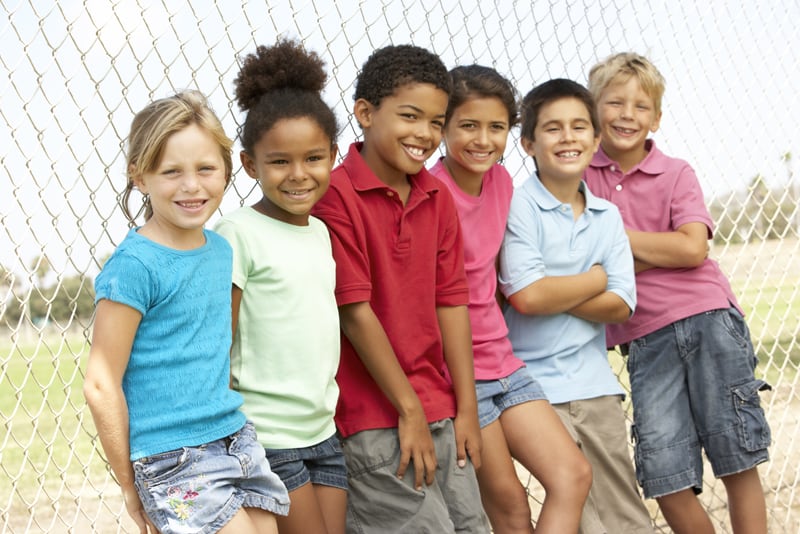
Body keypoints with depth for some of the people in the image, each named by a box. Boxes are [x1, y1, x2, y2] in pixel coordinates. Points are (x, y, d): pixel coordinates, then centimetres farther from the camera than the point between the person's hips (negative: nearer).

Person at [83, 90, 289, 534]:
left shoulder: (220, 250, 6)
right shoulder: (135, 265, -14)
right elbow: (101, 386, -13)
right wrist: (130, 484, -7)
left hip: (237, 441, 7)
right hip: (175, 460, -7)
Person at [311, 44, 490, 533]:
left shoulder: (438, 198, 8)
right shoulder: (335, 195, -13)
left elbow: (451, 301, 8)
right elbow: (355, 311, -14)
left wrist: (466, 409, 5)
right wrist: (409, 410, -10)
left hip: (437, 410, 7)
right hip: (375, 417, -7)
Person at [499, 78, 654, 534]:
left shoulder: (608, 215, 9)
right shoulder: (518, 206, -7)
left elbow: (620, 306, 0)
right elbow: (526, 296, -19)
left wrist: (553, 293, -12)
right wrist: (594, 279, -4)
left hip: (596, 383, 5)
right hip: (537, 384, -5)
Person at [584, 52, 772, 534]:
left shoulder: (676, 174, 4)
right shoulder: (581, 176, 7)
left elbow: (693, 247, -10)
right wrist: (663, 251, -8)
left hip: (709, 322, -1)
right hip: (648, 341, 1)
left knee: (738, 461, 0)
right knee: (665, 480, -3)